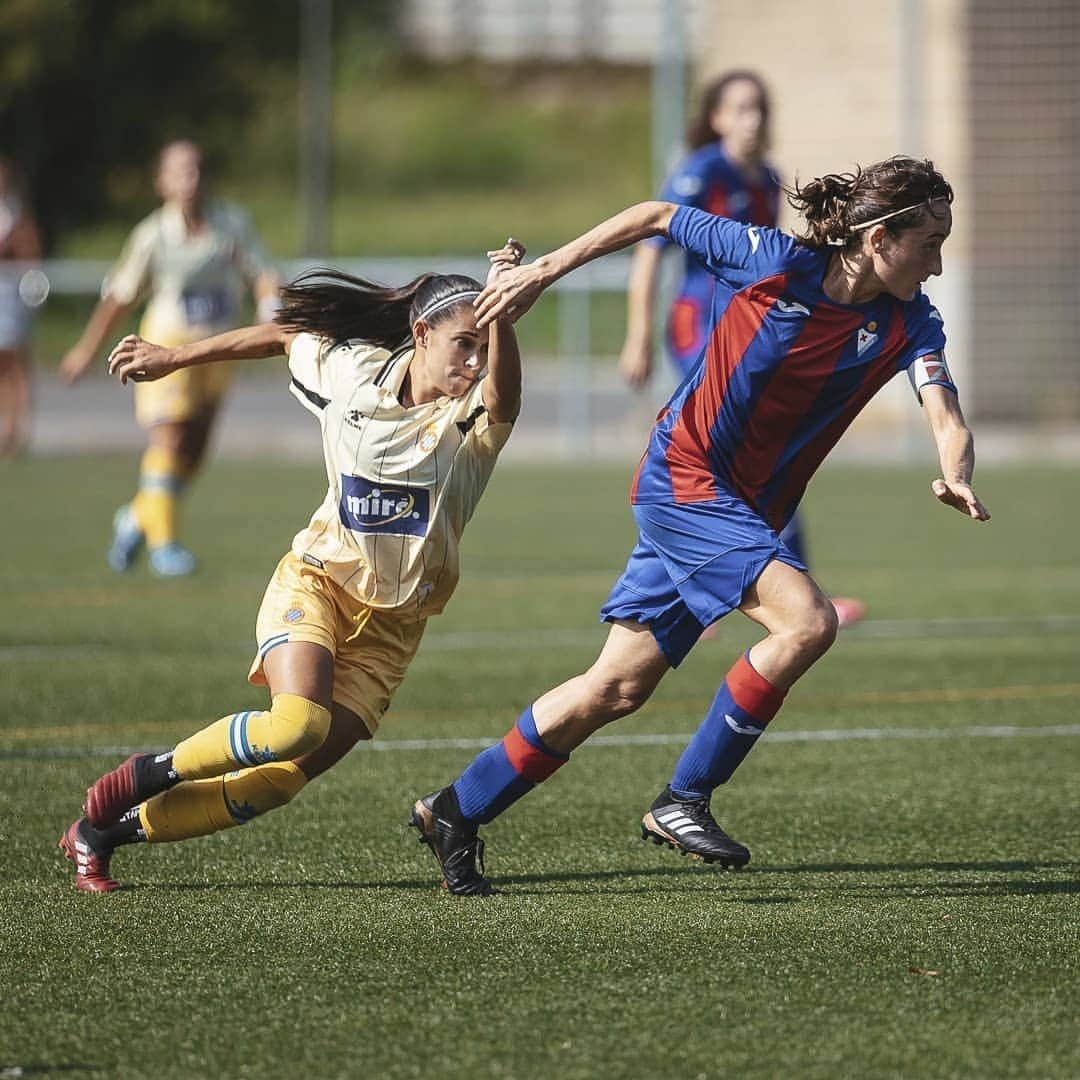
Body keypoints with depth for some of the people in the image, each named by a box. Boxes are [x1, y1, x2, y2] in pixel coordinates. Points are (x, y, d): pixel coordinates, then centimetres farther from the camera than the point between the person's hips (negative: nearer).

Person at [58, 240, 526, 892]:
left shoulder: (474, 418, -12)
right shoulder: (351, 370, -5)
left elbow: (505, 391, -37)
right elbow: (284, 335, 16)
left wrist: (503, 313, -57)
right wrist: (173, 358, 25)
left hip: (392, 626, 1)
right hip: (317, 580, -1)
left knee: (277, 783, -4)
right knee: (298, 723, -30)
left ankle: (107, 830, 13)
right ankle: (153, 772, -8)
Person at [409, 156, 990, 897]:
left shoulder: (908, 322, -5)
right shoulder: (772, 261, -15)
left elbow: (945, 414, -19)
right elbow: (657, 218, -2)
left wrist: (956, 475, -41)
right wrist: (544, 272, -1)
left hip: (748, 510, 6)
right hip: (685, 478, -6)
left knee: (618, 688, 7)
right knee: (807, 620, -24)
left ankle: (457, 810, 21)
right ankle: (684, 800, -13)